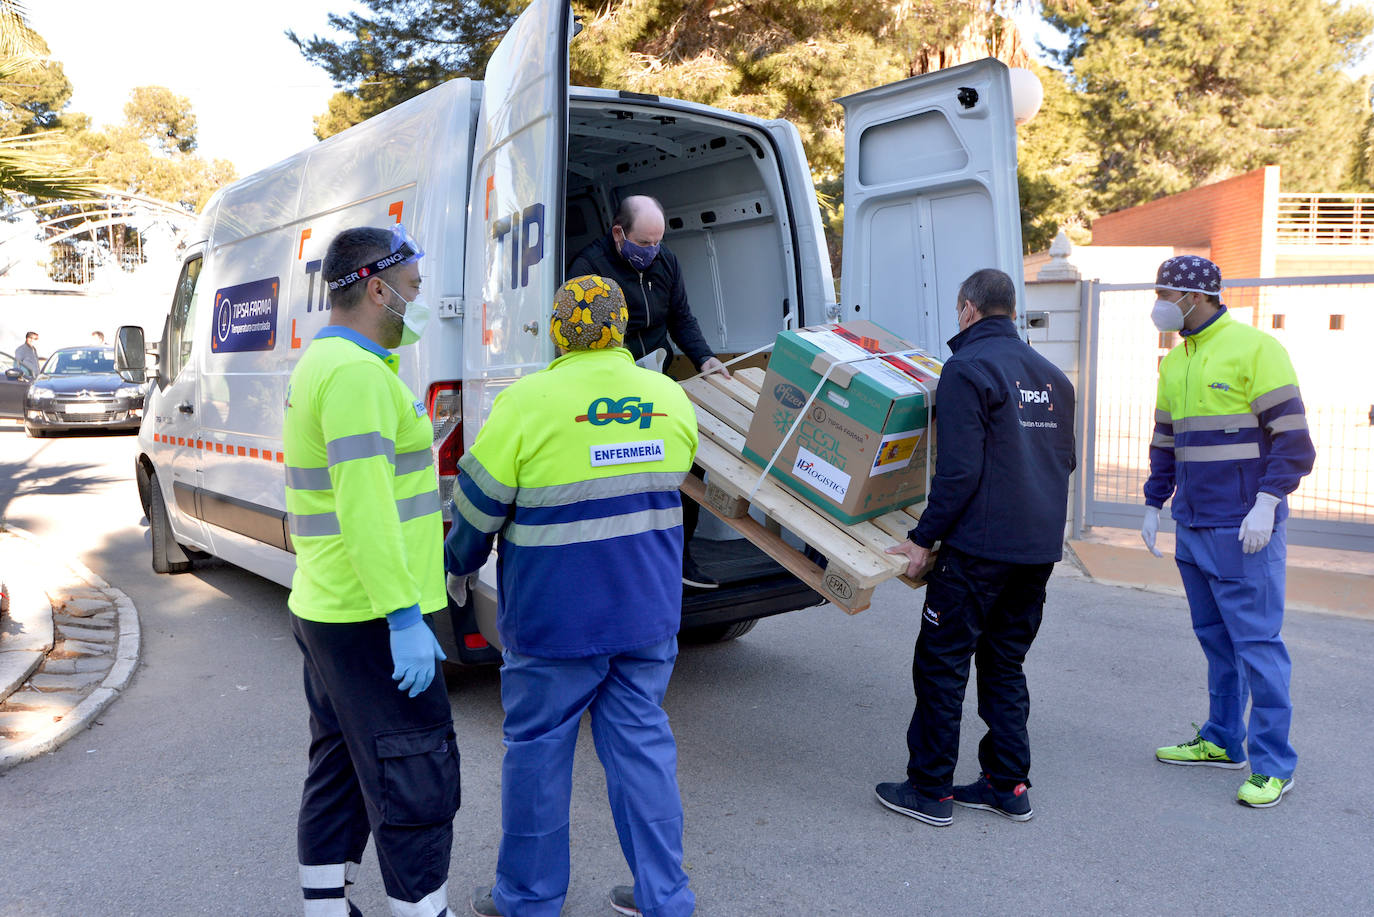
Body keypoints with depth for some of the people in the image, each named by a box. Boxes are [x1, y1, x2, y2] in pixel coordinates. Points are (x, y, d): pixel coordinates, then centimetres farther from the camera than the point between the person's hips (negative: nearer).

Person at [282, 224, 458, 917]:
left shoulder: (321, 364, 16)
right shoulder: (357, 372, -18)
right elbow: (364, 509, -25)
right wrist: (404, 618, -24)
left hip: (326, 608, 11)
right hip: (371, 622, -11)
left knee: (341, 768, 18)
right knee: (415, 780, -1)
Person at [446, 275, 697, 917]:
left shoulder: (528, 403, -14)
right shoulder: (671, 398, 1)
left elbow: (477, 507, -6)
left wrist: (458, 566, 12)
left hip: (555, 621, -4)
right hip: (650, 613, 5)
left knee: (538, 749, 11)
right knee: (641, 742, 14)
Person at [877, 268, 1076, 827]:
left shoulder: (968, 368, -11)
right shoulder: (1052, 376, 14)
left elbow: (958, 470, -18)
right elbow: (1064, 460, 21)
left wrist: (923, 538, -11)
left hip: (979, 547, -8)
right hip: (1039, 548, 8)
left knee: (941, 664, 2)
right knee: (1004, 665, 17)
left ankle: (929, 790, 9)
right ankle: (1008, 786, 22)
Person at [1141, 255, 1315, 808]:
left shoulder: (1255, 348, -10)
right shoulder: (1174, 363, 13)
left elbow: (1293, 437, -12)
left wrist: (1266, 504, -20)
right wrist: (1153, 506, 16)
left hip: (1242, 529, -7)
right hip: (1192, 528, 8)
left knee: (1257, 642, -3)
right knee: (1215, 639, 15)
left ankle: (1273, 764, 5)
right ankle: (1222, 741, 26)